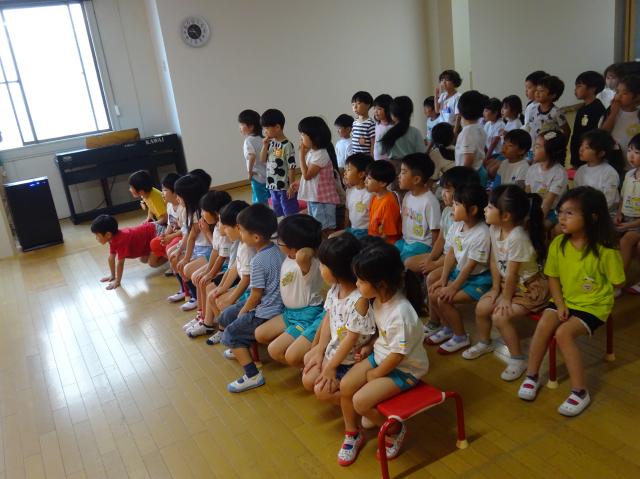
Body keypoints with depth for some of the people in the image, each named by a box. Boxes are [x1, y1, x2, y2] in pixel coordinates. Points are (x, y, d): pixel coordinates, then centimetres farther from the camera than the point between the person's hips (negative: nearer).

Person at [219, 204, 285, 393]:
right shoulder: (276, 249, 1)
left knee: (230, 333, -3)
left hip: (265, 312, -9)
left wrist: (243, 312, 1)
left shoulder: (258, 261, -25)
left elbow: (256, 295, -17)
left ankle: (253, 375, -6)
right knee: (225, 317, 17)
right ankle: (242, 347, 37)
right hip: (277, 303, 9)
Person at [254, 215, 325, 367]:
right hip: (291, 312, 10)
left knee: (275, 350, -13)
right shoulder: (289, 257, -2)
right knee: (260, 334, 14)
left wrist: (310, 249, -36)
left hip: (307, 316, -10)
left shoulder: (307, 264, -30)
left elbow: (301, 255, -55)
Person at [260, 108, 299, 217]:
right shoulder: (270, 143, 5)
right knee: (278, 214, 18)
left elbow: (292, 167, -15)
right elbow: (262, 160, 8)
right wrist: (265, 146, -6)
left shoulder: (287, 145, -17)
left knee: (290, 214, 3)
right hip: (272, 186, 8)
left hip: (285, 187, -7)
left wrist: (291, 185, -14)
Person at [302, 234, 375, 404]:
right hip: (333, 349, 8)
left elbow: (351, 338, -24)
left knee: (322, 390, -10)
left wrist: (331, 366, -16)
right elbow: (328, 319, 3)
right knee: (308, 381, 6)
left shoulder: (360, 300, -30)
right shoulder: (334, 289, -7)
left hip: (350, 359, -8)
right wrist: (319, 351, 3)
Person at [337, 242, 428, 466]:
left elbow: (397, 356, -25)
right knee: (345, 386, -4)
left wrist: (374, 375, -11)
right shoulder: (380, 297, -10)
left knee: (360, 401, -18)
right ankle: (352, 434, 18)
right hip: (381, 356, 8)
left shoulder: (401, 315, -35)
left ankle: (395, 430, 9)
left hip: (404, 369, -8)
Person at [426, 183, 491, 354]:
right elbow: (451, 253, 3)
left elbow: (471, 265, -22)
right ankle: (447, 328, 21)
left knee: (444, 299, -18)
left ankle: (461, 337, 4)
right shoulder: (457, 225, -3)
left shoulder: (482, 234, -26)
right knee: (433, 293, -2)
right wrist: (443, 279, -2)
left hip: (478, 279, -8)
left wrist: (453, 287, -18)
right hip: (459, 271, 8)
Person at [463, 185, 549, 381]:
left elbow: (512, 273, -25)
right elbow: (494, 262, 1)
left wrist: (506, 299, -15)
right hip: (507, 283, 8)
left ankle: (518, 359, 0)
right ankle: (483, 343, 30)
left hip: (529, 288, -8)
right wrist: (496, 289, 1)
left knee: (500, 317, -19)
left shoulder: (517, 237, -33)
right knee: (481, 307, 2)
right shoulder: (494, 229, -8)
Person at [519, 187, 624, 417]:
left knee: (564, 333, -25)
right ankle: (532, 376, 0)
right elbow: (553, 277, 1)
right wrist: (560, 304, -10)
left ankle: (580, 391, -12)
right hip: (565, 299, 5)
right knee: (544, 325, -19)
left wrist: (594, 292, -10)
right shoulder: (558, 243, -6)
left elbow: (617, 282, -7)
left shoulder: (605, 250, -19)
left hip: (594, 305, -5)